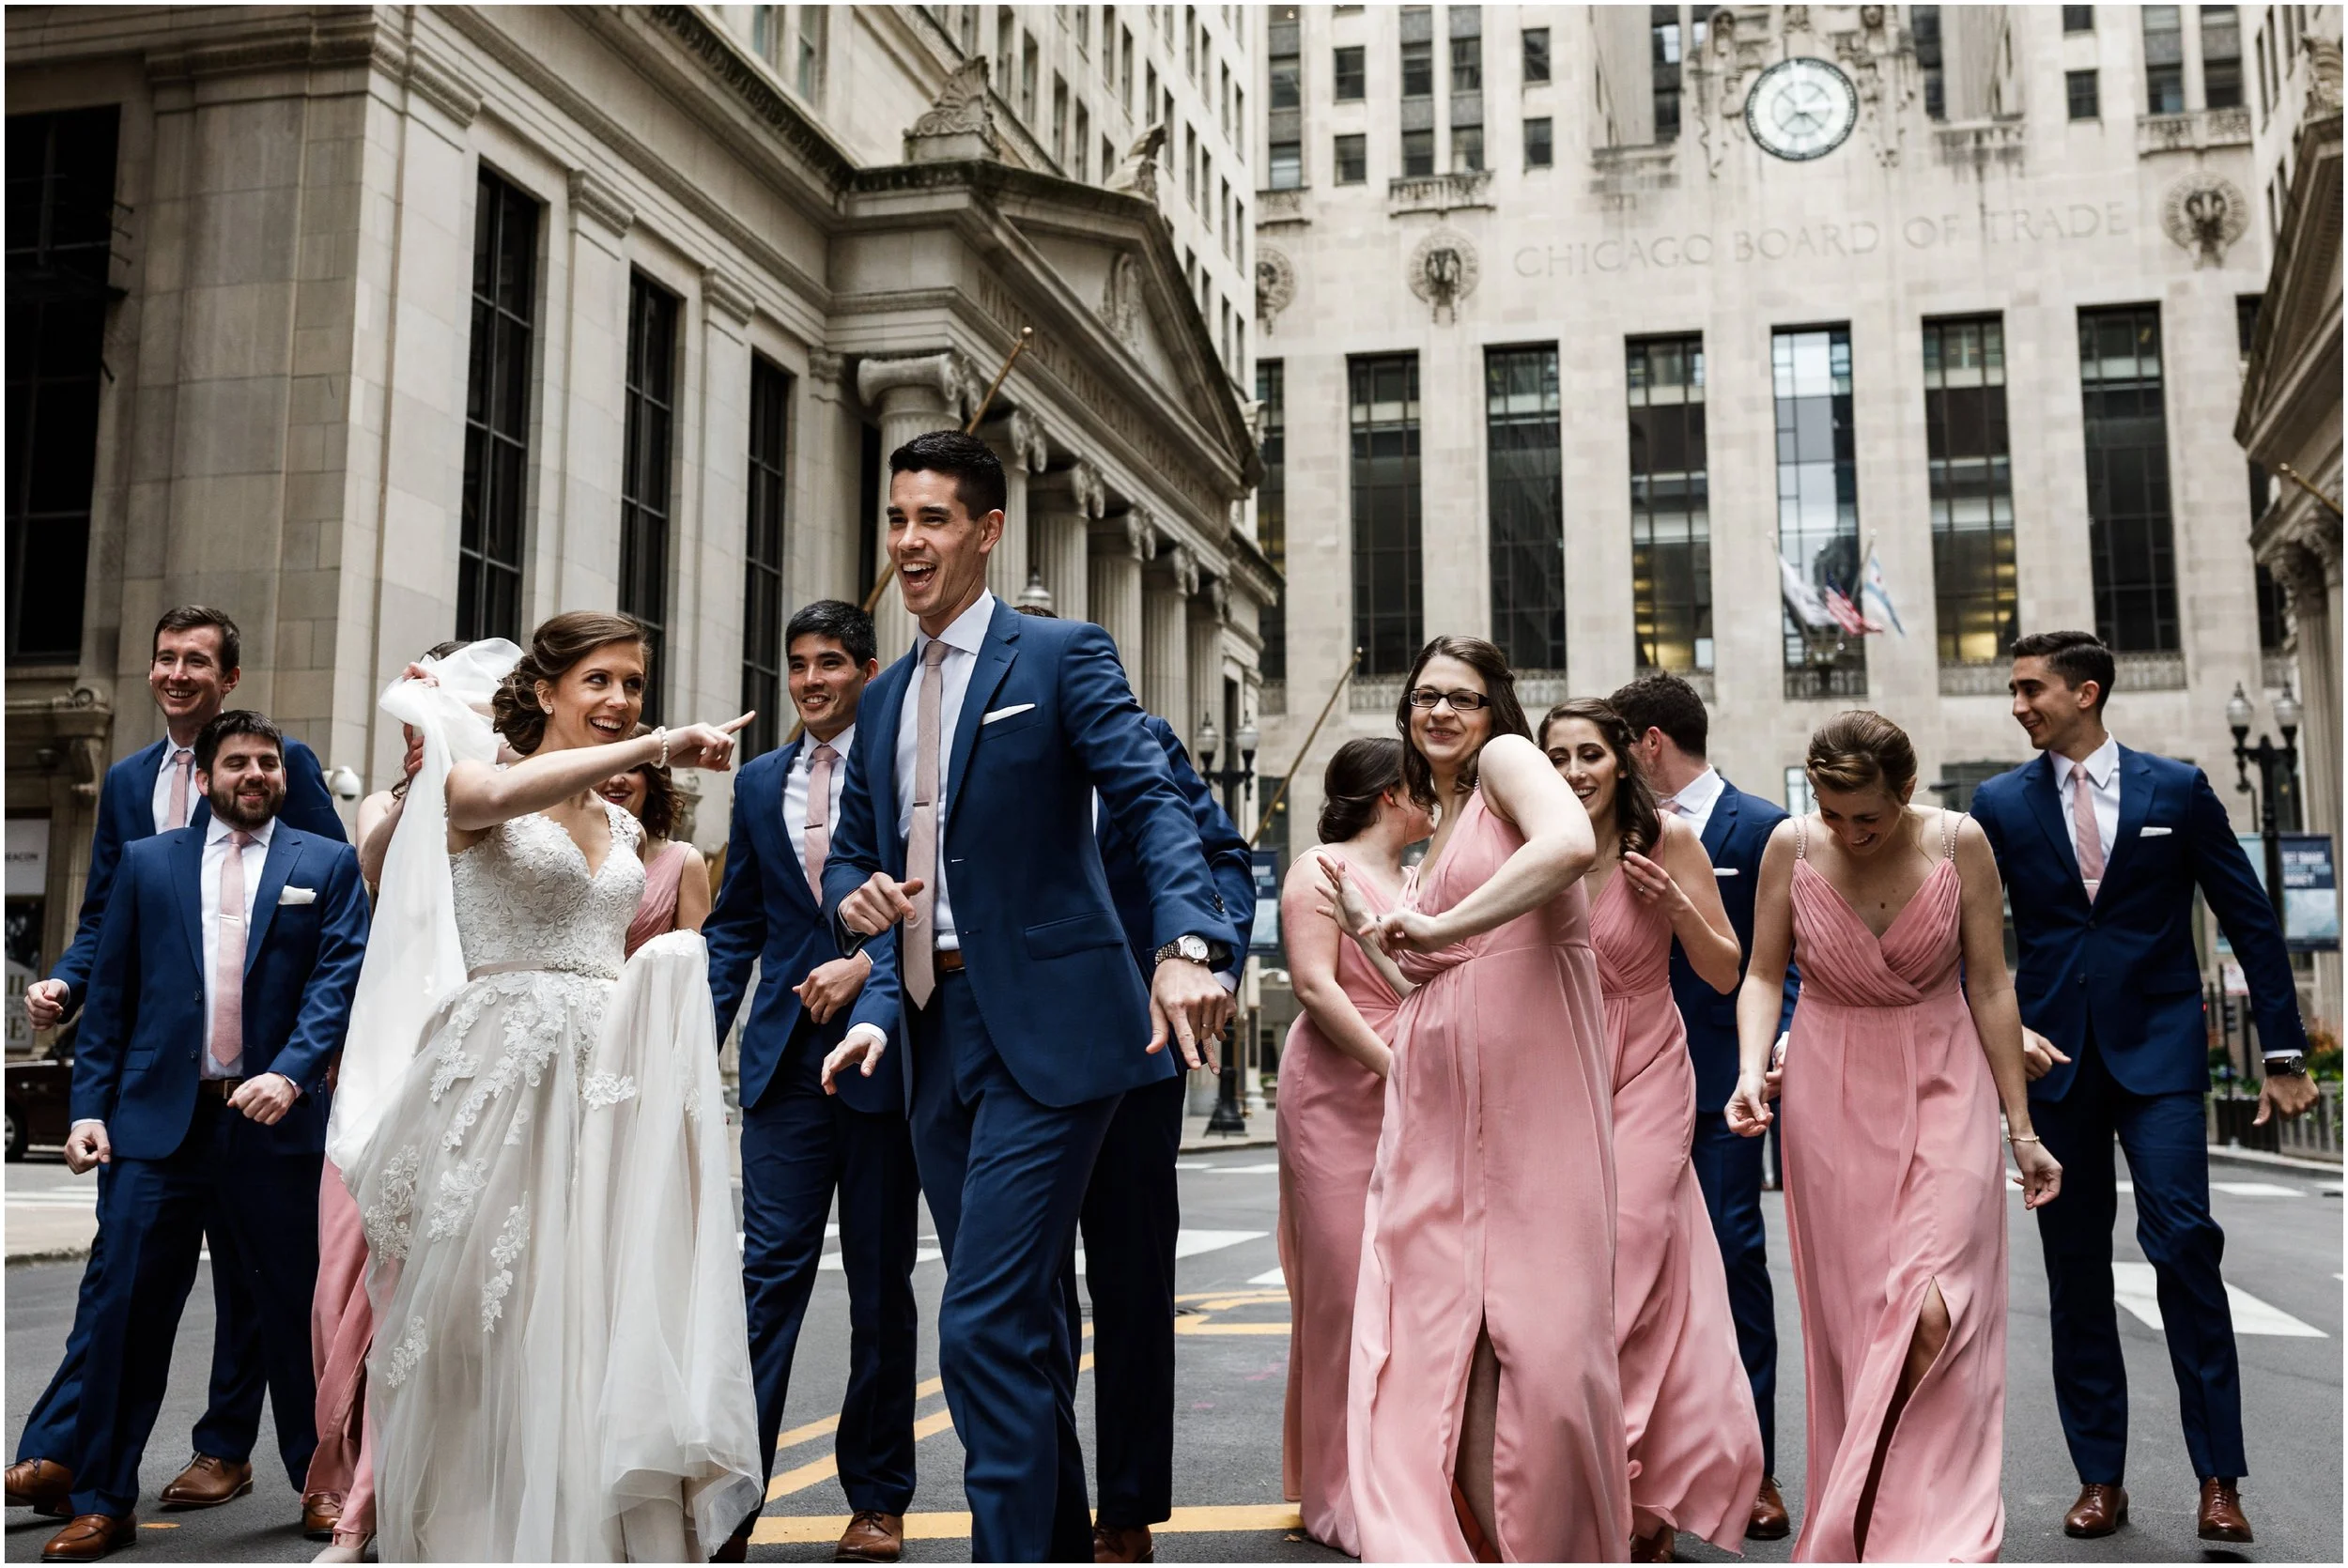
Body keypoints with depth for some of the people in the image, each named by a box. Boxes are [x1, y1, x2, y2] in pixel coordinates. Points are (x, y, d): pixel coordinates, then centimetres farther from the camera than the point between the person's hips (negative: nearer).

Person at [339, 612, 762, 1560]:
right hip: (503, 1078, -5)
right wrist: (659, 748, -28)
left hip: (608, 1081, 5)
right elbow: (498, 795, -24)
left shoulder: (625, 830, 19)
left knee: (606, 1319, -1)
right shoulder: (471, 785, 2)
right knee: (492, 1324, -4)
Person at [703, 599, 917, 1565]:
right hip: (785, 1053, 3)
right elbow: (735, 924, 15)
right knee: (769, 1270, -1)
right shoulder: (759, 784, 14)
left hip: (881, 1049, -3)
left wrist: (869, 966, -18)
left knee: (881, 1283, 7)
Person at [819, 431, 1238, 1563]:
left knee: (986, 1328, -13)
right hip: (936, 1034, 7)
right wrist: (855, 898, -5)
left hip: (1044, 1029, -7)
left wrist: (1186, 947, -32)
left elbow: (1152, 802, -15)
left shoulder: (1061, 656, -3)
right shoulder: (887, 696, 17)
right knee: (1023, 1326, 16)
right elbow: (852, 849, 20)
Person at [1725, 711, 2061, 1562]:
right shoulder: (1791, 847, -6)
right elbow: (1763, 976, 2)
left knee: (1935, 1310, -14)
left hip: (1944, 1085, -1)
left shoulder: (1960, 844, -8)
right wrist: (1752, 1070, -16)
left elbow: (1991, 988, -2)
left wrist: (2021, 1127, 0)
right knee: (1847, 1314, 5)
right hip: (1829, 1092, 1)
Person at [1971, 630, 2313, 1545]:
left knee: (2182, 1238, -14)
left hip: (2158, 1050, -2)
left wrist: (2284, 1052, 4)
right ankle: (2099, 1478, 15)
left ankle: (2218, 1477, -2)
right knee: (2075, 1265, 5)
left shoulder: (2176, 790, 2)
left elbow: (2250, 921, 5)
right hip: (2055, 1056, 2)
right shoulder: (2000, 805, 5)